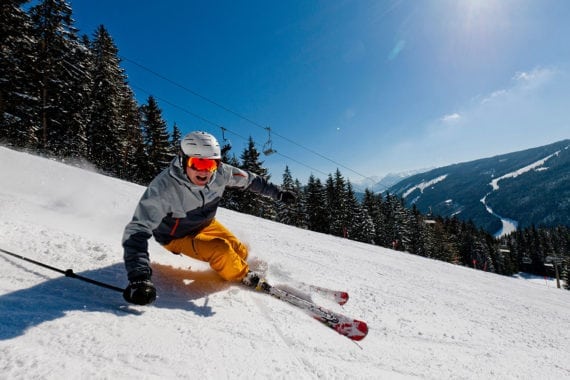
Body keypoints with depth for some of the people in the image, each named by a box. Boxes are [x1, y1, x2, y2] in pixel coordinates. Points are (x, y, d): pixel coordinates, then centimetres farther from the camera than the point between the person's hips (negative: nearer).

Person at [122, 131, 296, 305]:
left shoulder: (220, 172, -24)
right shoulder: (163, 188, -37)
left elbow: (248, 179, -6)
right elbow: (137, 231, -38)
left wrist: (279, 193, 0)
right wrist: (139, 278, -49)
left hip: (206, 224, 5)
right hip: (177, 237, -5)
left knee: (240, 252, 2)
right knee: (221, 250, -25)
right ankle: (245, 279, 3)